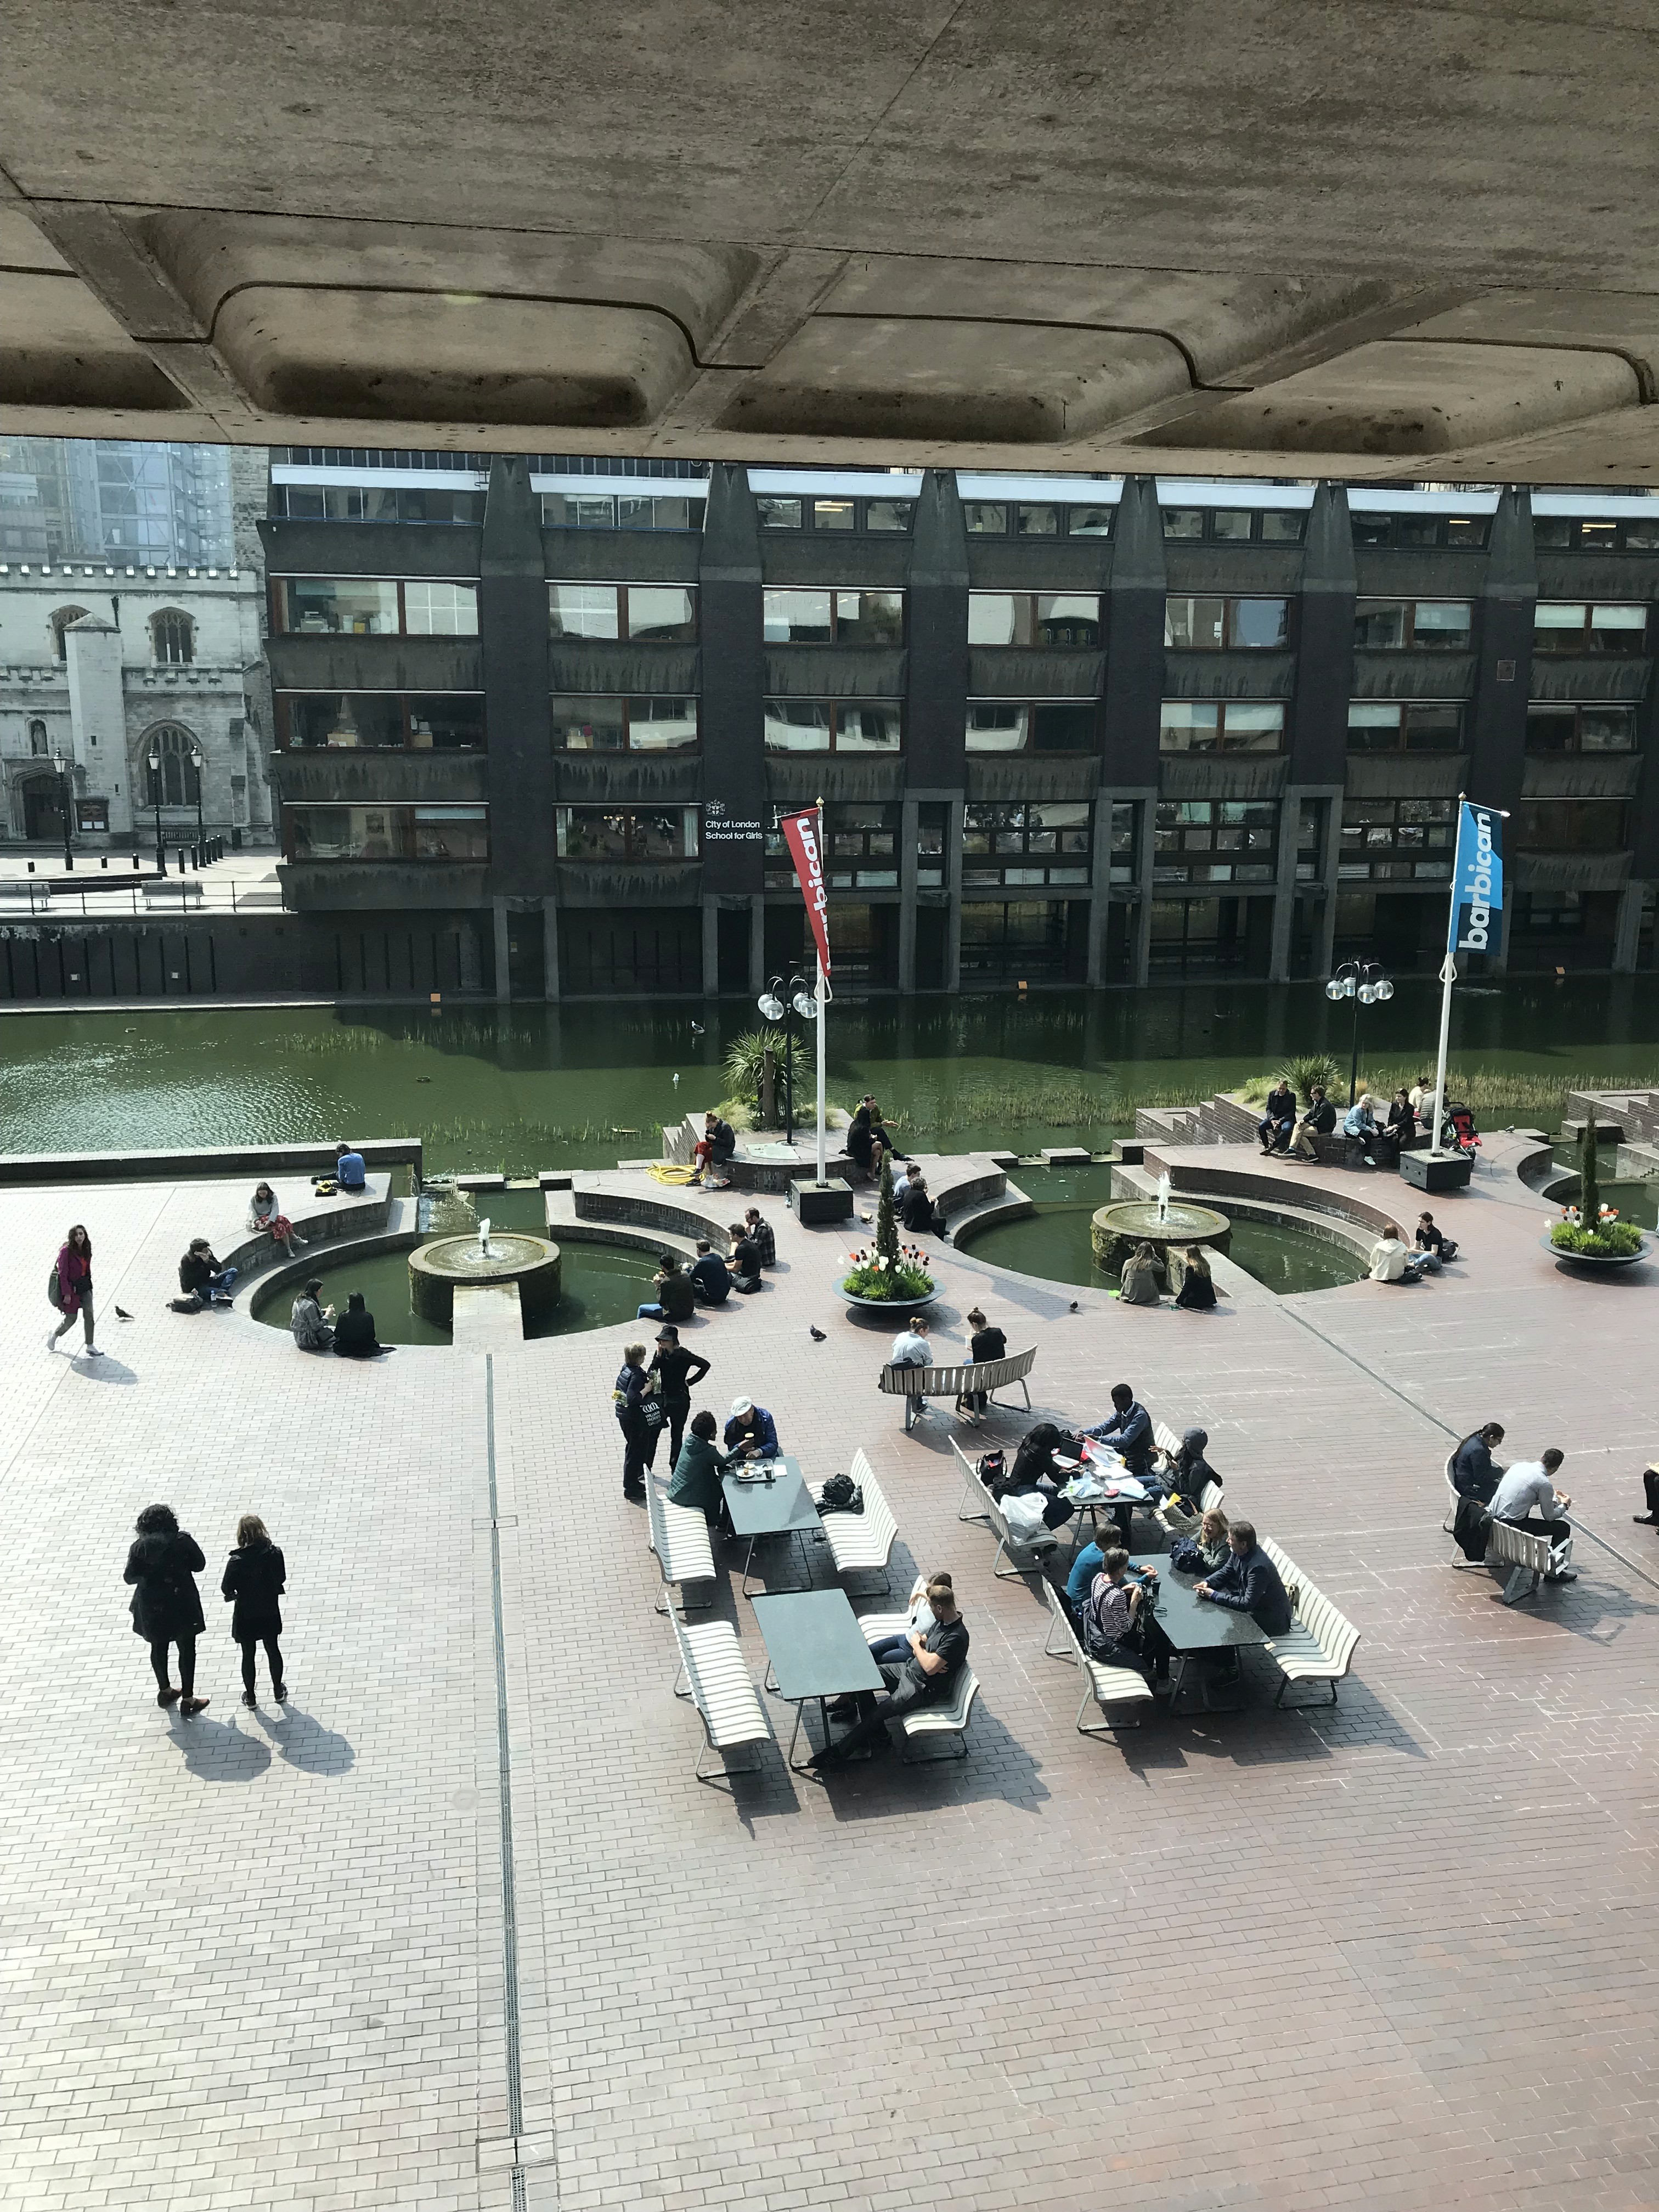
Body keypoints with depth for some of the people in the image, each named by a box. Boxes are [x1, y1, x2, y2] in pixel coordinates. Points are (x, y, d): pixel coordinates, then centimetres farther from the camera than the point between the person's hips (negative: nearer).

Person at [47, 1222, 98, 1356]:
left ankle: (90, 1346, -2)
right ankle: (54, 1335, 35)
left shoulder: (86, 1250, 3)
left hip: (85, 1286, 5)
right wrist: (67, 1294, -19)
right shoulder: (66, 1251, -16)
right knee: (71, 1319, 5)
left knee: (88, 1314, -6)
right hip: (72, 1288, -5)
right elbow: (63, 1274, -17)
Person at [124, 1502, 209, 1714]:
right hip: (181, 1603, -2)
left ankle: (164, 1691, 39)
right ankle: (187, 1699, 15)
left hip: (152, 1607, 2)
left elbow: (130, 1577, -5)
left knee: (158, 1647, 22)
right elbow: (199, 1565, -4)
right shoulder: (183, 1541, -14)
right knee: (186, 1649, 11)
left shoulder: (140, 1546, -10)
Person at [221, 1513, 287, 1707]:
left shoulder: (237, 1561, -25)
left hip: (246, 1615, -2)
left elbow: (226, 1589, -16)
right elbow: (282, 1578, -3)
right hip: (270, 1612, 2)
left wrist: (235, 1594, 6)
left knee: (248, 1655, 16)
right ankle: (278, 1691, 36)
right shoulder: (275, 1554, -18)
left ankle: (250, 1697, 31)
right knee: (273, 1650, 21)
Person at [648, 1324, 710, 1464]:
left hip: (680, 1400, -4)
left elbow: (705, 1365, -12)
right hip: (663, 1397, 4)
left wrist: (690, 1381, -8)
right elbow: (650, 1373, -7)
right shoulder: (662, 1353, -1)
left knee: (676, 1435, 6)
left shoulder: (683, 1355, -14)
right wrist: (658, 1357, -17)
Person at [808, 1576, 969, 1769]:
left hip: (924, 1689, -10)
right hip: (910, 1670, 10)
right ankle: (874, 1732, 13)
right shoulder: (942, 1621, -2)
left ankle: (839, 1753, -3)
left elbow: (930, 1667, -31)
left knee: (878, 1714, -15)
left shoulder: (956, 1637, -30)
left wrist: (916, 1644, -14)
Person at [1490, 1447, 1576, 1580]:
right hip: (1511, 1523, -8)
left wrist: (1552, 1497, 31)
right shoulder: (1544, 1483, -13)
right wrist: (1564, 1505, 18)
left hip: (1494, 1515, 8)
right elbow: (1549, 1516, -2)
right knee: (1564, 1527, 2)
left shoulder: (1519, 1465, 7)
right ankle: (1553, 1573, 8)